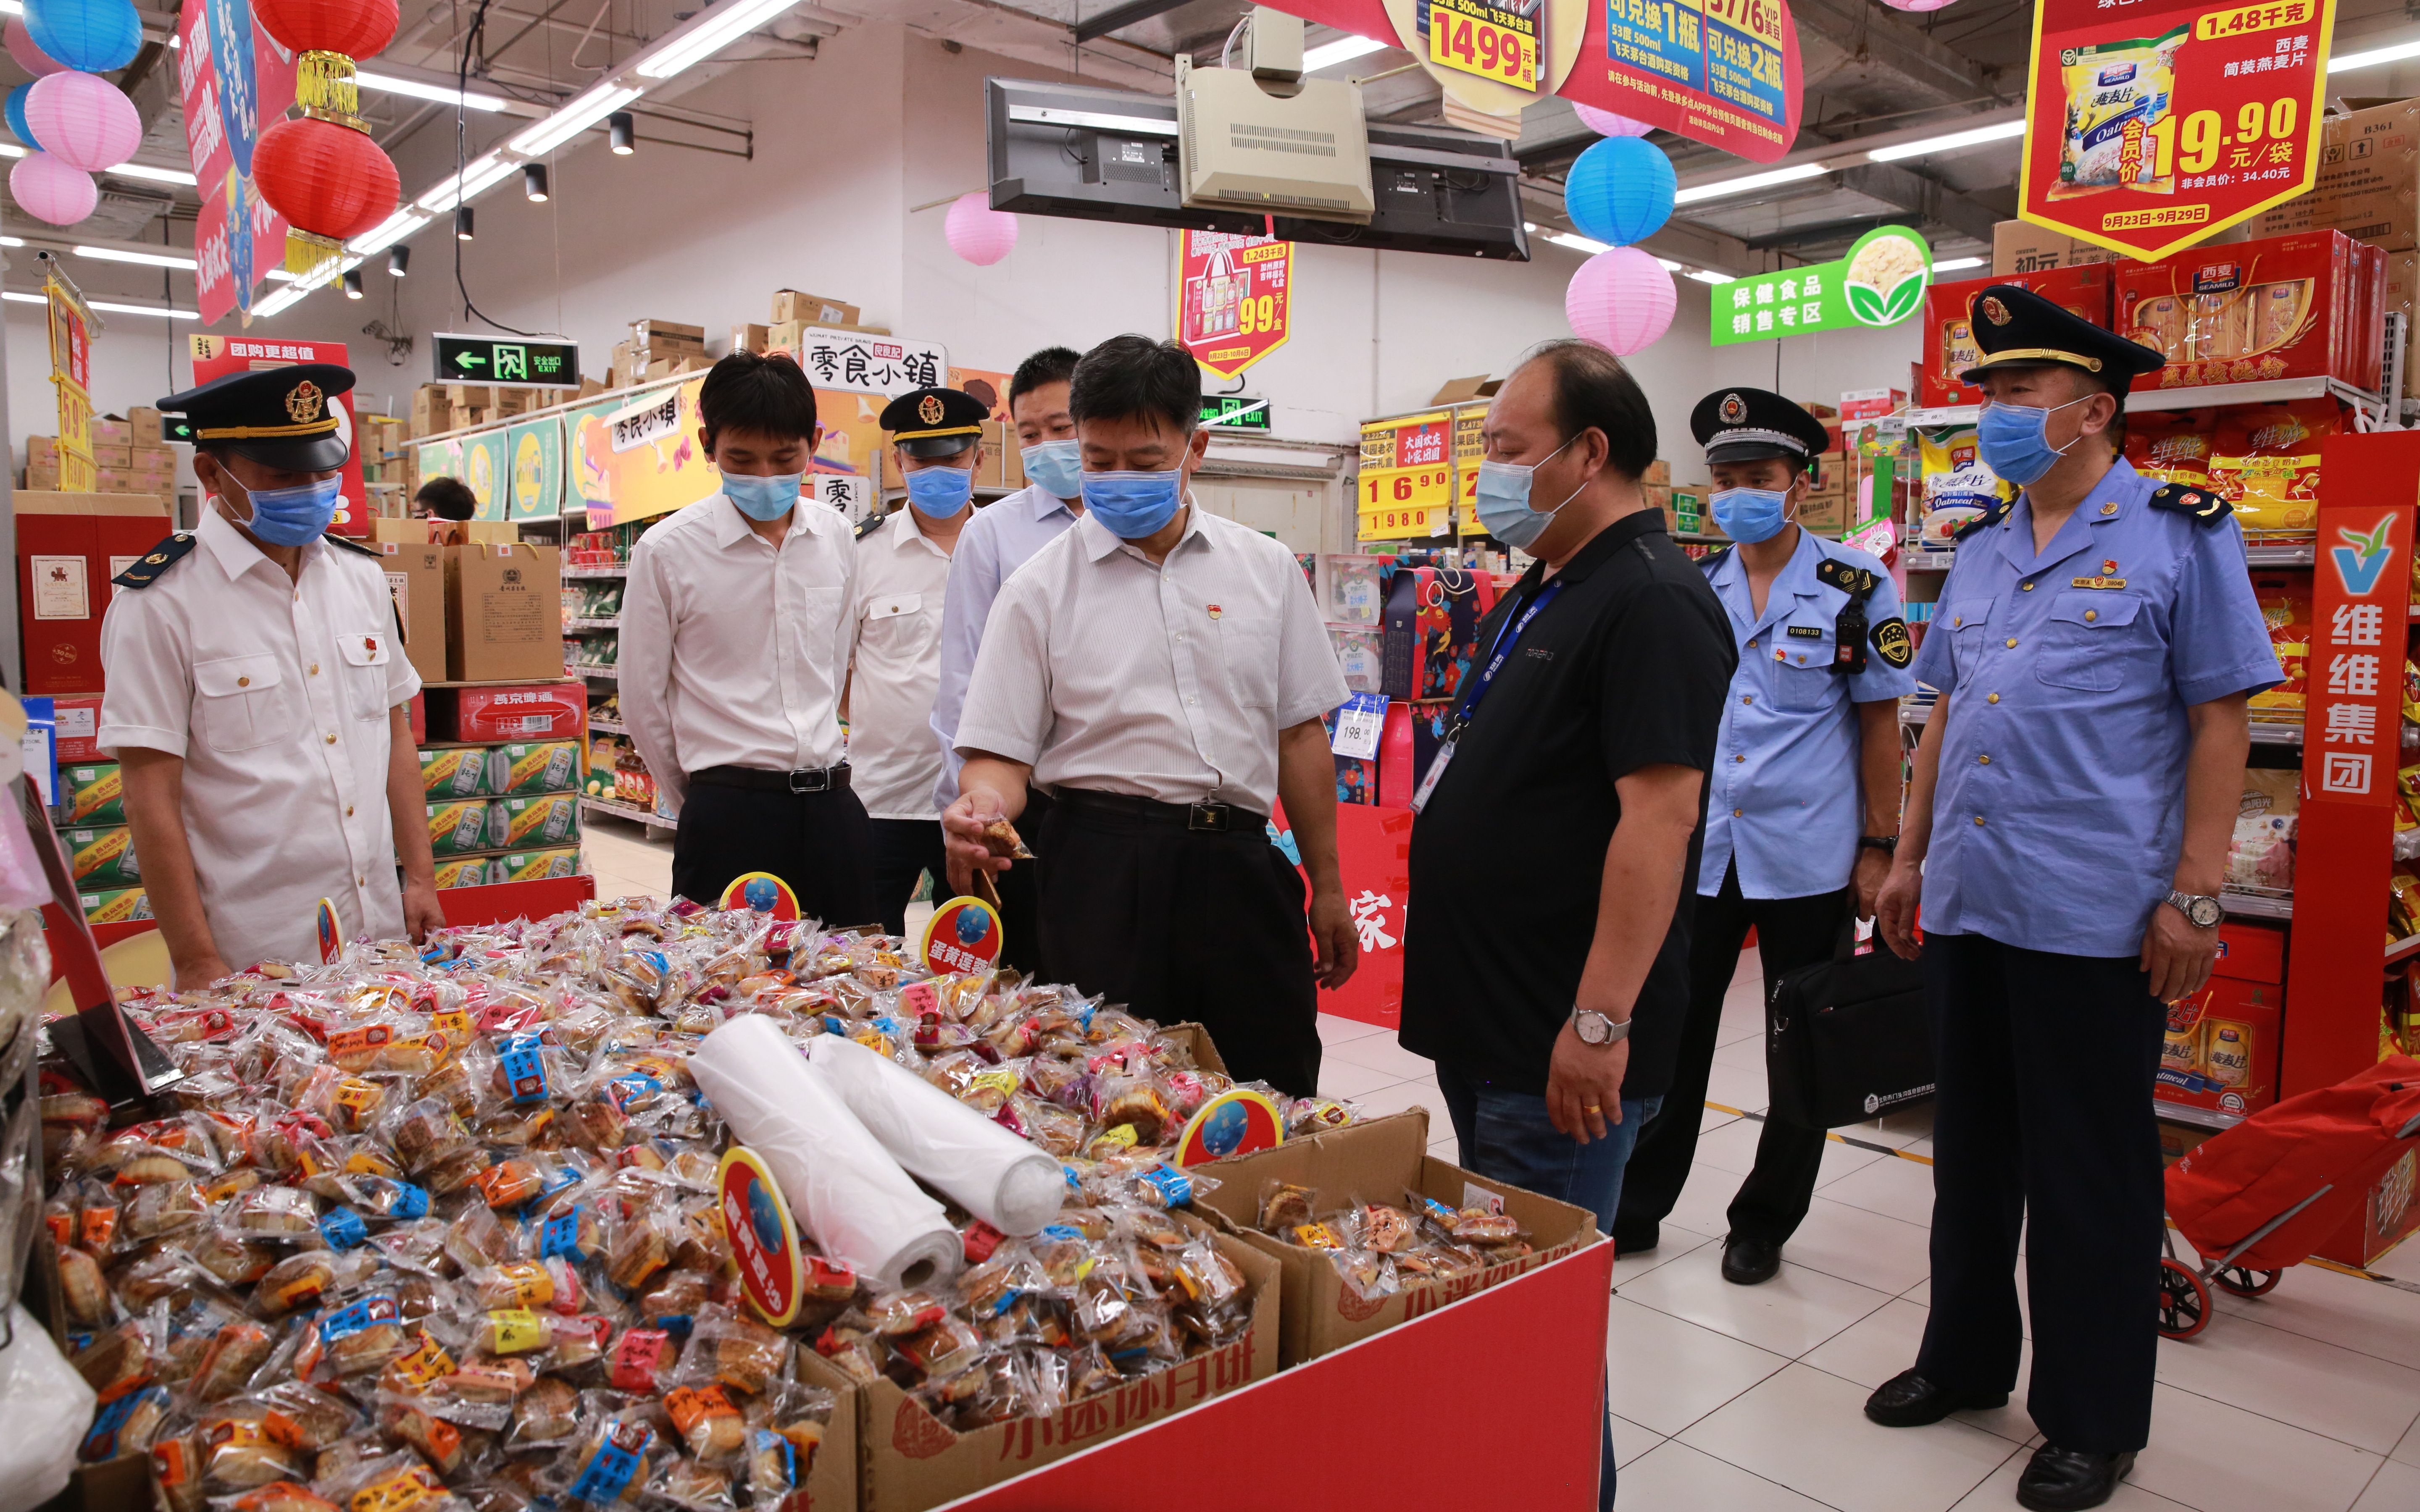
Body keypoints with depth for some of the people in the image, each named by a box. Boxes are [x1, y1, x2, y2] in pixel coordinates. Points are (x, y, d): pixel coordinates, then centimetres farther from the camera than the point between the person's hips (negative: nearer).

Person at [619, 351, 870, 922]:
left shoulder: (835, 537, 6)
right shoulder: (668, 551, -7)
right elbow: (643, 703, 0)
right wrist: (701, 801, 8)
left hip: (831, 804, 4)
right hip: (729, 811, -4)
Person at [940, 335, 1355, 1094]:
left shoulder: (1266, 568, 9)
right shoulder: (1040, 590, 2)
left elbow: (1300, 732, 12)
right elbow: (1001, 752, 0)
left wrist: (1326, 887, 12)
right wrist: (982, 805, -23)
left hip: (1240, 866, 3)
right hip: (1105, 869, -2)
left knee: (1280, 1098, 8)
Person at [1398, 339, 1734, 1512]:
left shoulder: (1652, 604, -18)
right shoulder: (1540, 592, 14)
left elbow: (1659, 815, -25)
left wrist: (1601, 1021, -27)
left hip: (1562, 1049, -10)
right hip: (1483, 1021, 10)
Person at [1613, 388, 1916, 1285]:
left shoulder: (1855, 588, -5)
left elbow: (1879, 724, -2)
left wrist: (1879, 848, -4)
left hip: (1809, 857, -3)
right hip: (1700, 848, 3)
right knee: (1673, 1033, 9)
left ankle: (1763, 1226, 26)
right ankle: (1634, 1209, 23)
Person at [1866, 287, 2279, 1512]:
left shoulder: (2179, 537, -5)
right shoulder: (1978, 551, 13)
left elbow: (2222, 721, -9)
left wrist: (2195, 894, -14)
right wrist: (1909, 856, 14)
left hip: (2096, 917, -6)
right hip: (1968, 904, 6)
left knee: (2090, 1177, 6)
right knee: (1972, 1148, 17)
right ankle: (1964, 1360, 34)